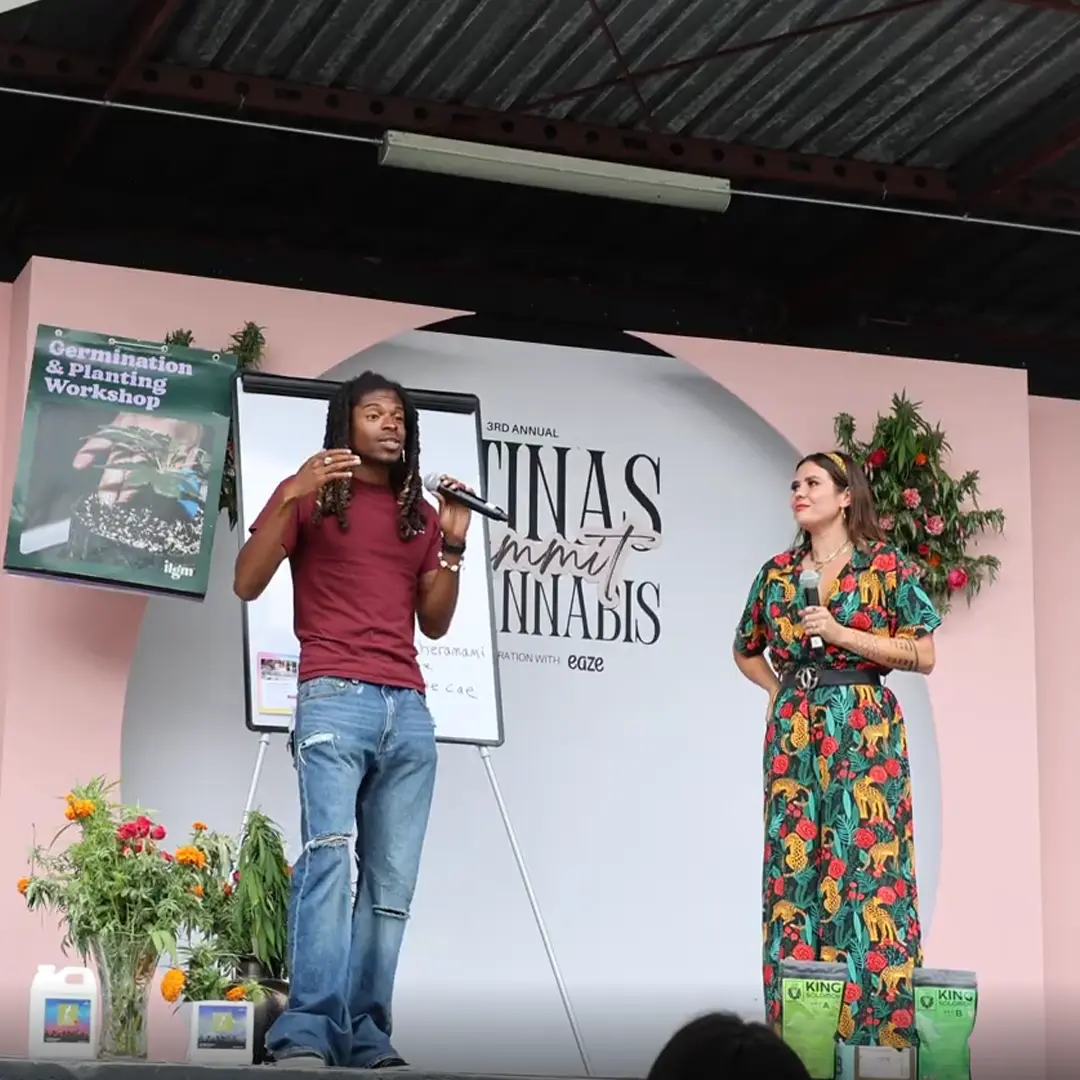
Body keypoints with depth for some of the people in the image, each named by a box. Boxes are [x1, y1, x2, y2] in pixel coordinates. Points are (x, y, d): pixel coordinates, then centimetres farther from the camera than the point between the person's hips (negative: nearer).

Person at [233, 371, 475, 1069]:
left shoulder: (419, 513, 21)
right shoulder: (311, 497, 9)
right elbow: (247, 584, -1)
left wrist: (453, 547, 8)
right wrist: (288, 498, -11)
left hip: (408, 708, 5)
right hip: (334, 698, -5)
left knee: (392, 881, -4)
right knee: (329, 854, -22)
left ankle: (365, 1037, -4)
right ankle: (307, 1032, -28)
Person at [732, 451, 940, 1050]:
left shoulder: (886, 565, -2)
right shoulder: (778, 571, 12)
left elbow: (923, 654, -6)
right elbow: (746, 650, 27)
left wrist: (840, 632, -12)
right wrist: (778, 687, 9)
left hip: (864, 730, -4)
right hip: (793, 735, 4)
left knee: (866, 866, -8)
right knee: (793, 867, 2)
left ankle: (873, 1025, -4)